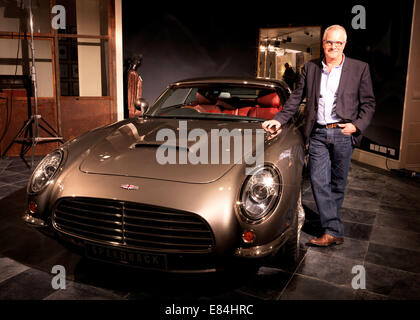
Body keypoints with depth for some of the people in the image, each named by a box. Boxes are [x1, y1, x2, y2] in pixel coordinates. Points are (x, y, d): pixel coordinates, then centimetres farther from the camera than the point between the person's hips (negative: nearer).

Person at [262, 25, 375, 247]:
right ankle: (333, 231, -1)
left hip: (343, 133, -1)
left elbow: (368, 103, 5)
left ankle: (330, 219, 25)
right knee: (319, 181, -6)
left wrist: (357, 125, -9)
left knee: (337, 183, 7)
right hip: (318, 133, 1)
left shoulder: (360, 69, 5)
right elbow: (296, 98, 13)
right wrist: (279, 120, 3)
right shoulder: (310, 68, 11)